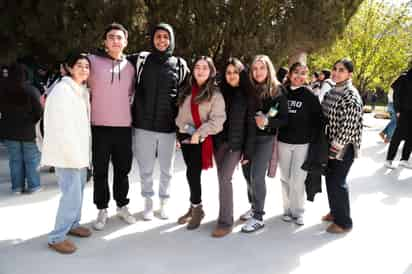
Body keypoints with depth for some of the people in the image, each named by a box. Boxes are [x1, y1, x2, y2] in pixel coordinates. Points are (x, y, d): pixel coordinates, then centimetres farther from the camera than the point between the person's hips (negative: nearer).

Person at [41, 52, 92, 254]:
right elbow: (62, 126, -20)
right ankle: (57, 237, 3)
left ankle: (73, 224, 34)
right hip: (66, 152, -9)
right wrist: (74, 154, -19)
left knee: (78, 190, 17)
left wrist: (83, 152, 9)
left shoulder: (83, 91, 12)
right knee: (72, 194, -9)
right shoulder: (62, 89, -14)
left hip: (79, 150, 9)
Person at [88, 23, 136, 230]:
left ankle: (122, 206, 30)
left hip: (124, 126, 3)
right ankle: (102, 210, 23)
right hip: (100, 126, -3)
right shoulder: (93, 61, -2)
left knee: (123, 170, 13)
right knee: (100, 171, 7)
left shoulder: (130, 66, 8)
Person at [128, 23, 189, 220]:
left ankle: (164, 202, 31)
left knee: (166, 168, 12)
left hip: (168, 126, 0)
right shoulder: (140, 59, 2)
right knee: (146, 168, 10)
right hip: (144, 125, 0)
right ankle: (148, 202, 29)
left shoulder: (180, 65, 4)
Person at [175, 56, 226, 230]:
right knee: (192, 174, 12)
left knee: (193, 174, -6)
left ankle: (197, 209, 13)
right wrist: (179, 133, 13)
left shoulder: (215, 93, -7)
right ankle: (194, 208, 25)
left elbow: (218, 119, -15)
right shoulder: (187, 91, 12)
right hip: (185, 138, 5)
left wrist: (199, 133, -19)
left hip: (201, 141, -5)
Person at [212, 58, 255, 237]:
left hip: (236, 143, -4)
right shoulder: (221, 92, 8)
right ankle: (226, 215, 23)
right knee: (222, 180, 8)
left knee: (225, 179, -11)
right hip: (219, 141, 4)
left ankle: (225, 222, -2)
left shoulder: (247, 95, -2)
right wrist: (212, 141, 2)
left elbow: (250, 124, -5)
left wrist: (248, 150, -9)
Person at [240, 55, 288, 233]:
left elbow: (284, 119, -6)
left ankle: (258, 217, 7)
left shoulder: (278, 91, -6)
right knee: (247, 174, 12)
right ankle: (254, 207, 33)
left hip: (265, 138, -4)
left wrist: (267, 121, -20)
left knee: (257, 176, -7)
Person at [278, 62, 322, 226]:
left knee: (297, 180, 0)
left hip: (302, 143, -3)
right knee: (285, 178, 11)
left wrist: (312, 139, -10)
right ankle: (288, 209, 25)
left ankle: (297, 212, 17)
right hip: (283, 142, 3)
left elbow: (317, 119, -4)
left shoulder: (309, 95, -4)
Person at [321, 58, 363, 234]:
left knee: (337, 183, -2)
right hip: (331, 144, 8)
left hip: (343, 147, -8)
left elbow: (348, 125, -21)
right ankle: (335, 212, 35)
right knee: (330, 179, 17)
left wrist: (337, 147, -19)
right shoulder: (332, 92, 10)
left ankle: (344, 222, 14)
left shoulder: (351, 95, -17)